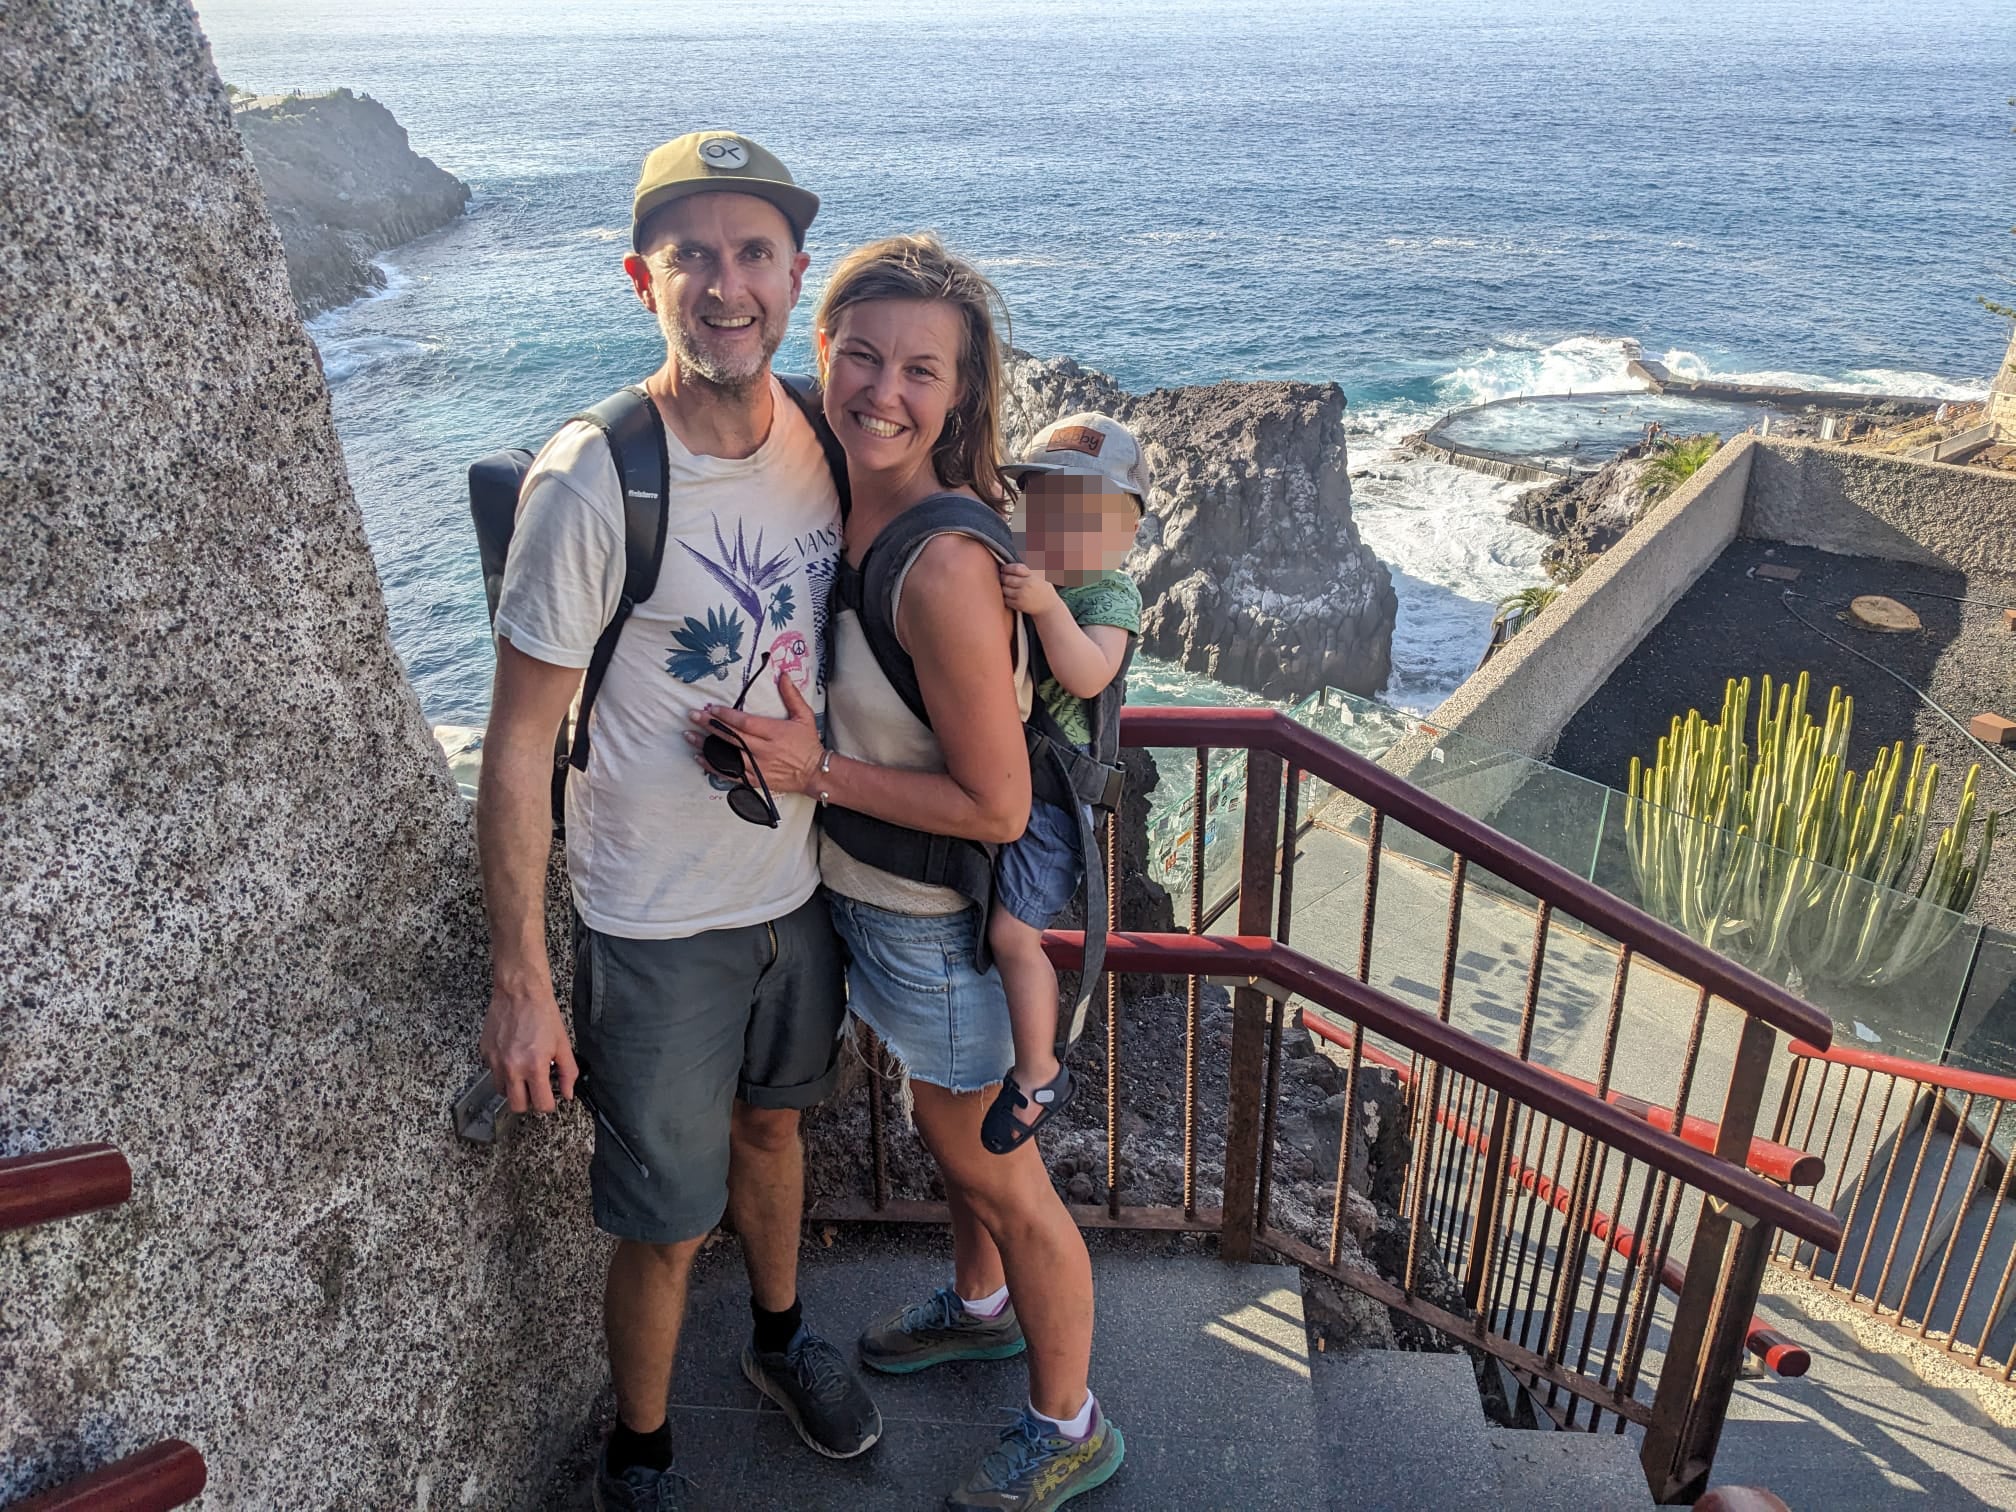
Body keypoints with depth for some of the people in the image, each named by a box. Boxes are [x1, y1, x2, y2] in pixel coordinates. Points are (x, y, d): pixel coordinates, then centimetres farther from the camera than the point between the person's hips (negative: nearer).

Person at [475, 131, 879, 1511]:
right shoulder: (592, 482, -22)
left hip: (800, 884, 5)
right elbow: (518, 745, -17)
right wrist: (521, 980, -15)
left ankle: (783, 1336, 55)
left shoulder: (824, 439, -5)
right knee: (666, 1227, 10)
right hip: (657, 928, -5)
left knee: (770, 1123, 28)